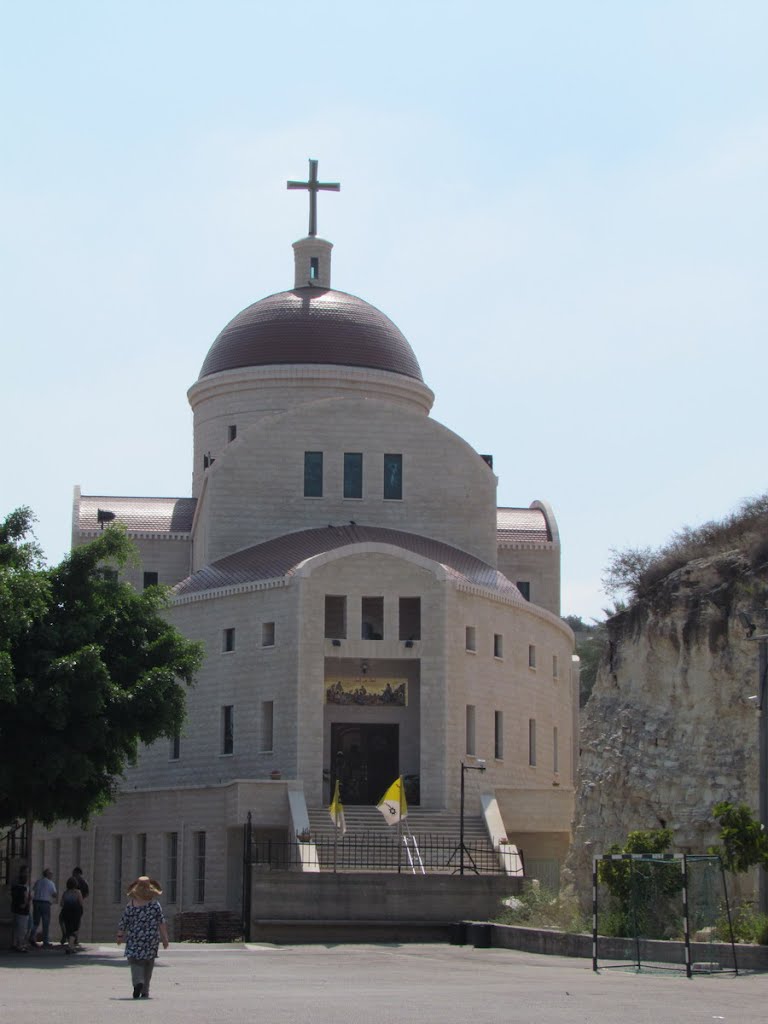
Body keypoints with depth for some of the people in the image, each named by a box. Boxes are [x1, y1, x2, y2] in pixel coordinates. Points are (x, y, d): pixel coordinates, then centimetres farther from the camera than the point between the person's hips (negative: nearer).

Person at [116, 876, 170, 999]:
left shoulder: (130, 905, -4)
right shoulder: (155, 905, -4)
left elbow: (123, 923, 2)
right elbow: (161, 923, -6)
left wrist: (120, 936, 16)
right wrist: (165, 938, 0)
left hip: (134, 939, -1)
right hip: (151, 940, 1)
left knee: (135, 962, 3)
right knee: (148, 964, 12)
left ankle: (138, 982, -24)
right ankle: (145, 991, 14)